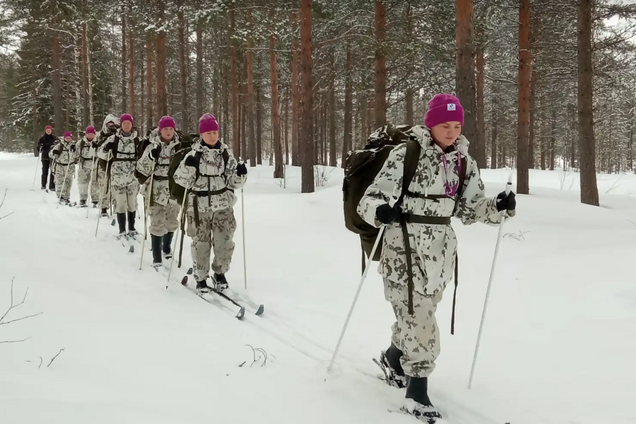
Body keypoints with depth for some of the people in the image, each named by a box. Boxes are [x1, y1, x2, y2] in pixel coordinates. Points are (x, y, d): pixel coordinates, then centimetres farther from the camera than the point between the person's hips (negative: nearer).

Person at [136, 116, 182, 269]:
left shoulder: (179, 147, 3)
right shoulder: (152, 147, -6)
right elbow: (142, 170, -10)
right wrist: (151, 157, -26)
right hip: (157, 192, -4)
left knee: (171, 222, 18)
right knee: (158, 224, -5)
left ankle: (167, 248, 41)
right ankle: (157, 258, 2)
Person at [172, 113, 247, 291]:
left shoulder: (226, 155, 5)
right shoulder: (194, 155, -3)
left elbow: (234, 182, 9)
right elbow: (182, 180, -5)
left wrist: (241, 174, -11)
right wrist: (188, 166, -21)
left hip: (223, 206, 2)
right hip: (199, 207, -2)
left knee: (225, 242, 1)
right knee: (201, 243, 4)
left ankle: (220, 273, 22)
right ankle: (201, 278, 19)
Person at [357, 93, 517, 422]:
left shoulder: (464, 161, 5)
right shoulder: (406, 154, -12)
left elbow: (469, 209, 11)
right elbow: (372, 198, -15)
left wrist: (498, 207, -8)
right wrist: (381, 211, -37)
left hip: (441, 249, 6)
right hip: (405, 247, -6)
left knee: (417, 313, 19)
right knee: (419, 319, -7)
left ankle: (393, 358, 46)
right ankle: (417, 393, 4)